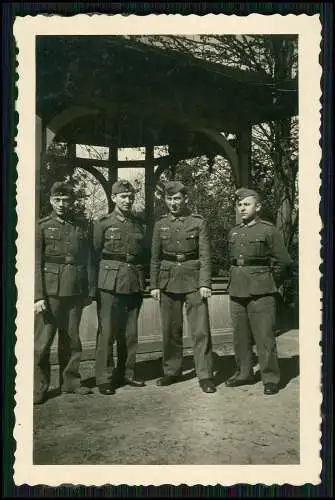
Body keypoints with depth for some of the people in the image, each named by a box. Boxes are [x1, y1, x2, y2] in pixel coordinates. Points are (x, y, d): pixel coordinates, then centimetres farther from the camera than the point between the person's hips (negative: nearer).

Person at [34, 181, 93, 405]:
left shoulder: (83, 227, 8)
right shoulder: (42, 226, -1)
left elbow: (87, 261, 12)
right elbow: (36, 264, -5)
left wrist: (87, 291, 8)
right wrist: (38, 296, -11)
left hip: (76, 291, 3)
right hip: (50, 291, -3)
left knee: (72, 339, 12)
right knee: (43, 341, 0)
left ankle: (71, 380, 26)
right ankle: (39, 387, 13)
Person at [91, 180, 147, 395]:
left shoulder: (139, 225, 12)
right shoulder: (103, 223, 0)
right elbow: (94, 255, -1)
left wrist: (143, 283, 12)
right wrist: (94, 287, -6)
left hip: (134, 284, 4)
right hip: (110, 283, -4)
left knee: (130, 332, 9)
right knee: (107, 331, -2)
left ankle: (127, 374, 22)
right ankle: (104, 379, 7)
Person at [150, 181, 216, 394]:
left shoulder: (198, 222, 1)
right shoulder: (161, 225, 9)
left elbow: (205, 255, -3)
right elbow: (155, 257, 11)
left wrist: (205, 283, -11)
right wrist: (154, 285, 6)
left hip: (193, 280, -3)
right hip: (168, 282, 3)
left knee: (201, 329, -4)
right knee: (171, 330, 9)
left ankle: (205, 375, 4)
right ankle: (172, 372, 23)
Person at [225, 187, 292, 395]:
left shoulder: (269, 230, -3)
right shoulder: (234, 232, 13)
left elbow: (284, 262, 0)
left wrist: (270, 285, 4)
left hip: (260, 292, -6)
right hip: (237, 291, 6)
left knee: (264, 335, -4)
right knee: (240, 336, 11)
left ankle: (271, 378, 8)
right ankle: (244, 373, 24)